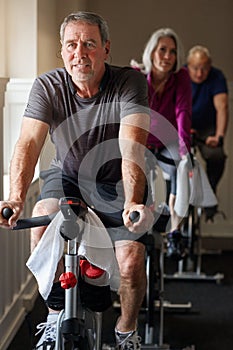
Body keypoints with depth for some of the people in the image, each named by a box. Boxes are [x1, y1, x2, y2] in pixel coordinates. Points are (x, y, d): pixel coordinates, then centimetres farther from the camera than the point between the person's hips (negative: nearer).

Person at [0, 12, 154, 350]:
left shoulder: (129, 82, -20)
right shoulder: (47, 87, -14)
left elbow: (132, 147, -33)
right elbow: (28, 142, -26)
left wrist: (133, 202, -49)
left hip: (117, 182, -1)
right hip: (67, 174, 2)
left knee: (131, 265, -18)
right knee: (42, 220, -30)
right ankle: (56, 315, -8)